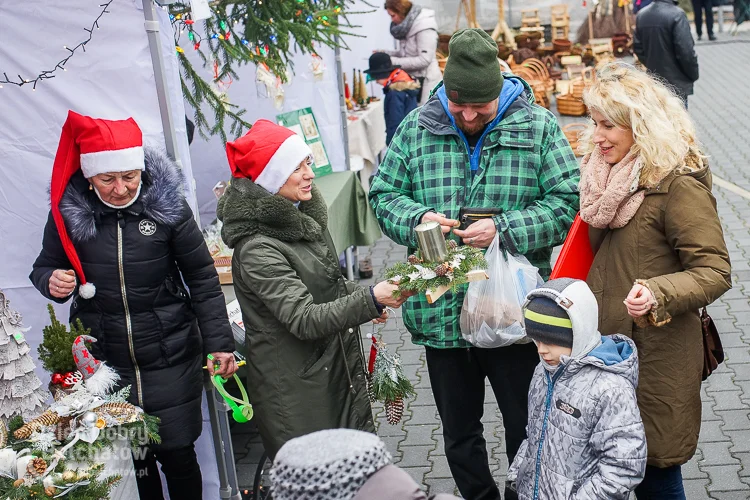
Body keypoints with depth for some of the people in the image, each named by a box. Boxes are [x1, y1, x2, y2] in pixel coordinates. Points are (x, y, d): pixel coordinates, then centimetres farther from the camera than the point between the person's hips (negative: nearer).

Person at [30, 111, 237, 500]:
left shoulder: (167, 204, -8)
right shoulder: (67, 210, -5)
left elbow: (202, 278, -2)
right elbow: (44, 266, 10)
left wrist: (219, 343, -4)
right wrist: (51, 281, -14)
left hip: (171, 359, -1)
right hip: (104, 363, 1)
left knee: (178, 455, 6)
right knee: (131, 460, 7)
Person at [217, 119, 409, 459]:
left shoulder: (302, 217, 7)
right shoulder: (256, 250, -21)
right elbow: (304, 319, -27)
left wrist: (362, 296, 10)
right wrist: (369, 301, -35)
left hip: (339, 372, 8)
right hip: (295, 390, -8)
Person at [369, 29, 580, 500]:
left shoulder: (538, 126, -4)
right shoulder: (417, 127, 1)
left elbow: (568, 203, -7)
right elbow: (383, 195, 7)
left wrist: (505, 229, -20)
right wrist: (417, 219, -15)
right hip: (441, 314, 3)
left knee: (527, 430, 13)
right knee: (459, 434, 20)